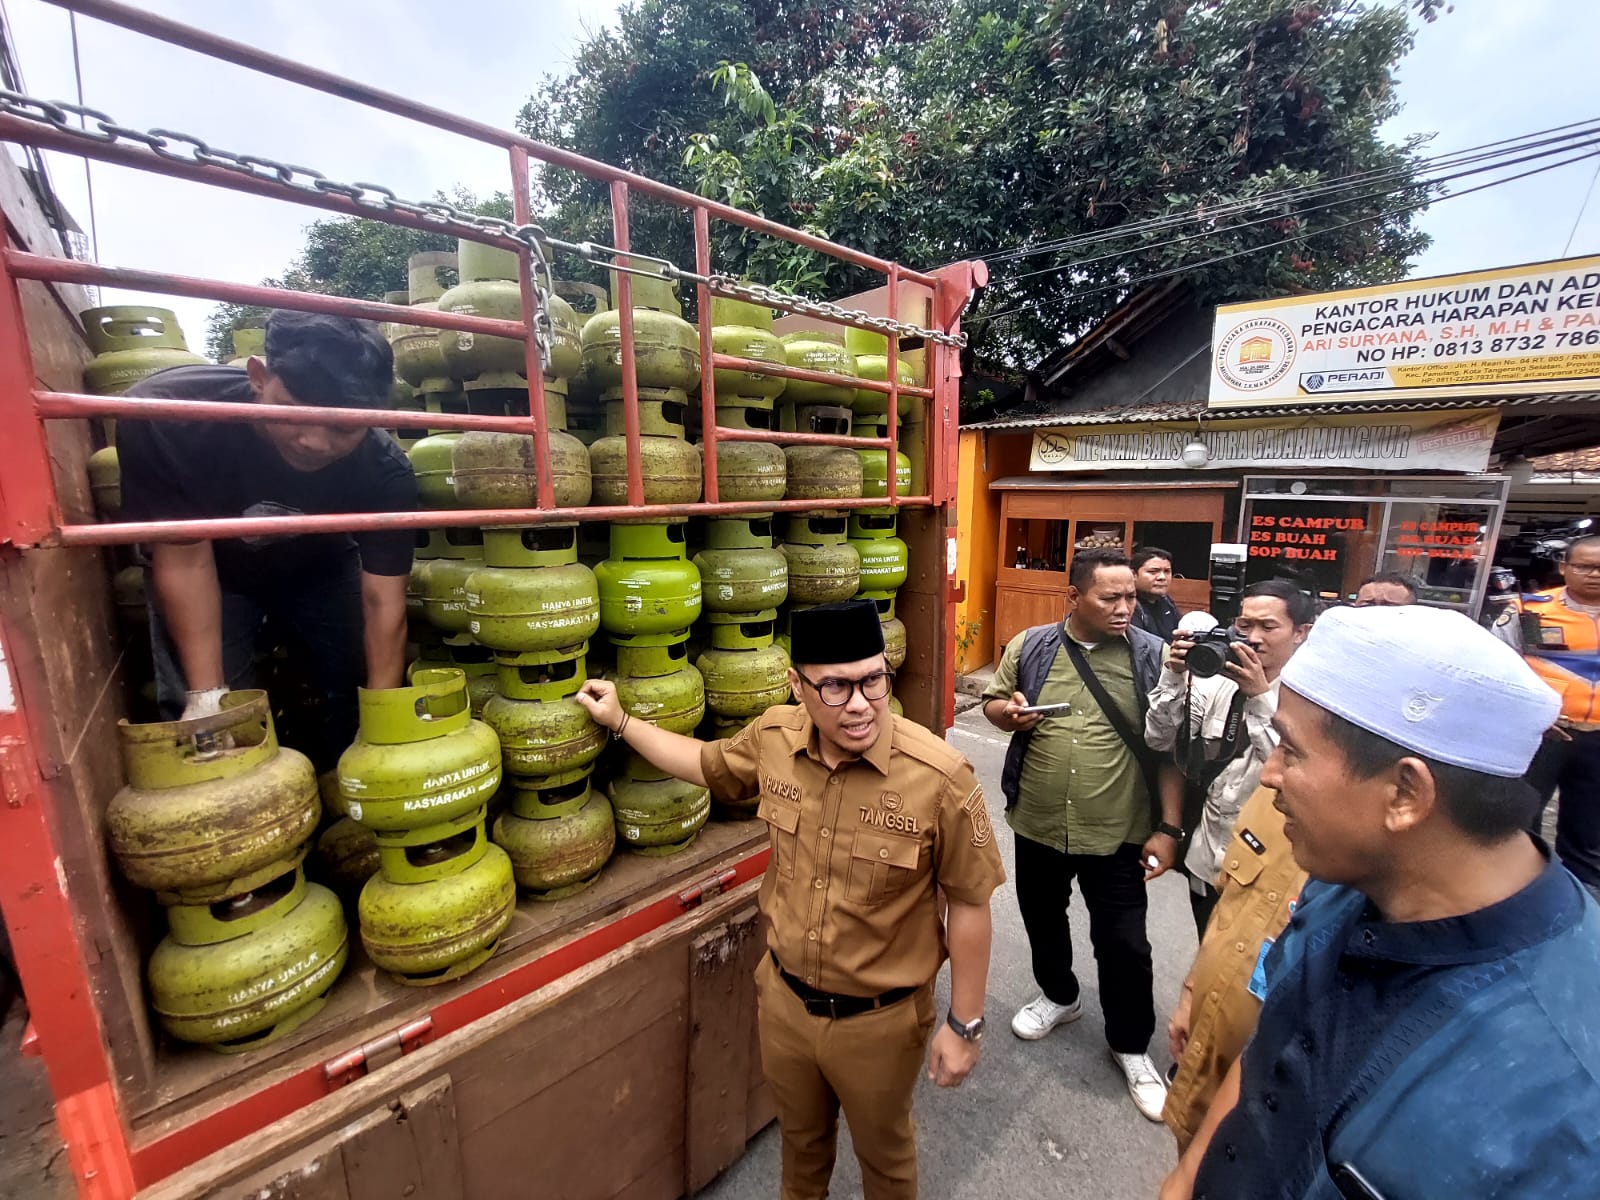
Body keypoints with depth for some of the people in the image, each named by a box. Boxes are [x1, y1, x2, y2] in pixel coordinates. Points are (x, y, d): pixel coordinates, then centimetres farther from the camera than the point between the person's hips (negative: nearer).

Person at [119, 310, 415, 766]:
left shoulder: (384, 470, -33)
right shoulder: (164, 415, -34)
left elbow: (383, 602, -29)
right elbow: (185, 560, -27)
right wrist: (206, 695, -30)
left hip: (319, 567, 1)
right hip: (215, 569, 0)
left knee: (360, 687, 0)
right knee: (207, 726, -10)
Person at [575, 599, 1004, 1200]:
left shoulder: (940, 777, -29)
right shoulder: (773, 736, -16)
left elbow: (968, 903, -16)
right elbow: (707, 764, 5)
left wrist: (964, 1024, -8)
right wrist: (620, 722, 8)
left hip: (881, 1019, -4)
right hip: (782, 998, 4)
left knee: (883, 1150, 27)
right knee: (800, 1134, 33)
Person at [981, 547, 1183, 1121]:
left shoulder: (1153, 656, -9)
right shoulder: (1029, 647, -6)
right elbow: (992, 703, 6)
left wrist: (1168, 826, -7)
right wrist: (1007, 713, -18)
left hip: (1118, 834, -2)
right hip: (1037, 824, 2)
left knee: (1124, 944, 11)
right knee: (1042, 920, 22)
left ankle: (1131, 1046, 38)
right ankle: (1059, 995, 51)